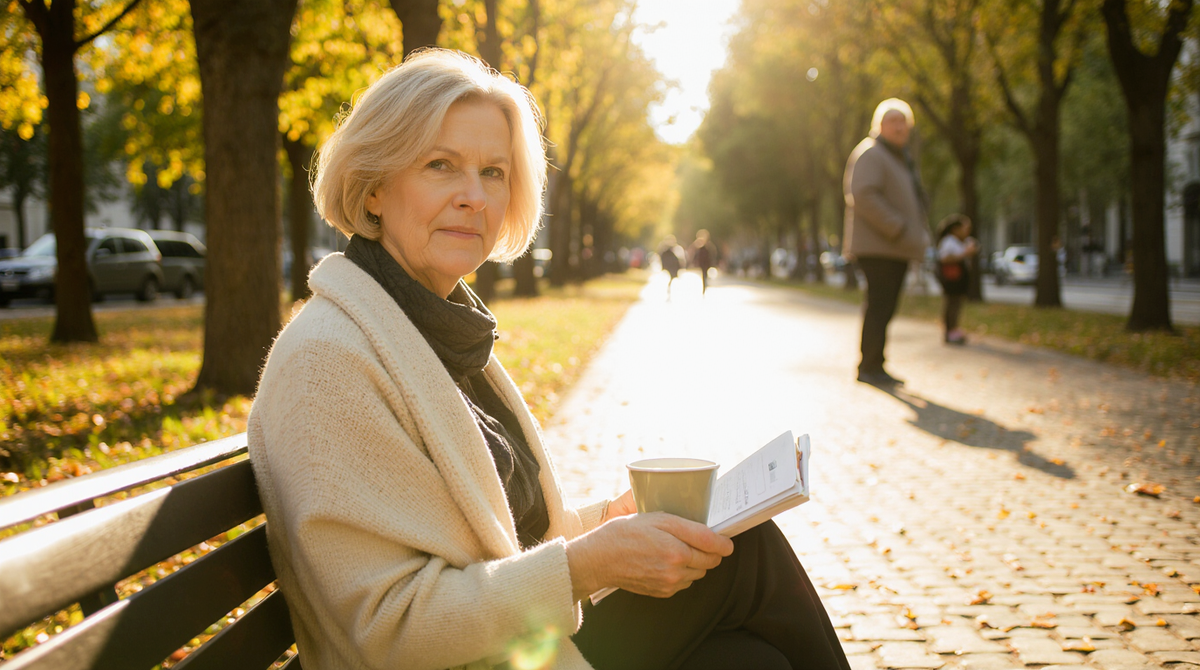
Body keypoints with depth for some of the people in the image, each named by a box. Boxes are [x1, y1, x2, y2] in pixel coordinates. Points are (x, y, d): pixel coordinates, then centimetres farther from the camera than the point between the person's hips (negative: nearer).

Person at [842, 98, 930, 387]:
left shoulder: (900, 159, 23)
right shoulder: (871, 154, -8)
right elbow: (863, 196, -21)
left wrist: (921, 232, 14)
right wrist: (898, 229, -22)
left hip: (896, 249, 9)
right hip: (876, 246, -9)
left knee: (885, 307, 8)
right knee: (879, 305, -12)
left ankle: (871, 367, 12)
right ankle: (871, 367, -9)